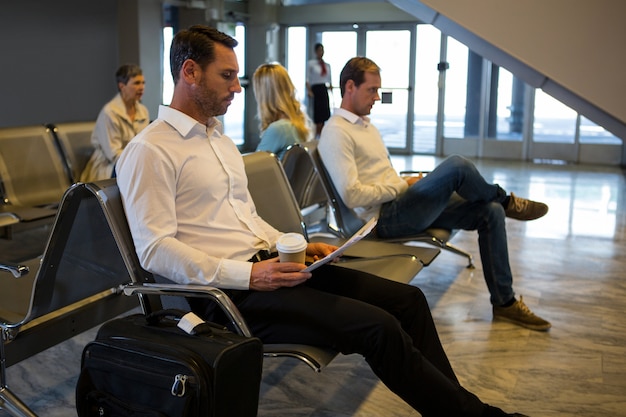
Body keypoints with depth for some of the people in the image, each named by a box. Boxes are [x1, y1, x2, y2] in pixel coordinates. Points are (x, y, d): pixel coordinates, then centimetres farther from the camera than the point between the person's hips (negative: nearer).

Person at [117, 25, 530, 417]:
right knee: (378, 327, -20)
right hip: (226, 291, -8)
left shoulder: (220, 138, 19)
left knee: (407, 299, -2)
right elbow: (155, 249, -16)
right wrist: (247, 275, -22)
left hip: (263, 265, 9)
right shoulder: (150, 151, -8)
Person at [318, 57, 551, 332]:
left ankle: (505, 301, 6)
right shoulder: (336, 132, -11)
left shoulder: (366, 126, 21)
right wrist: (403, 186, -11)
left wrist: (409, 181, 3)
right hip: (385, 217, -10)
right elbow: (352, 195, -21)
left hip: (403, 206, 10)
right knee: (456, 166, -26)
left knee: (490, 212, -3)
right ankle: (507, 201, 8)